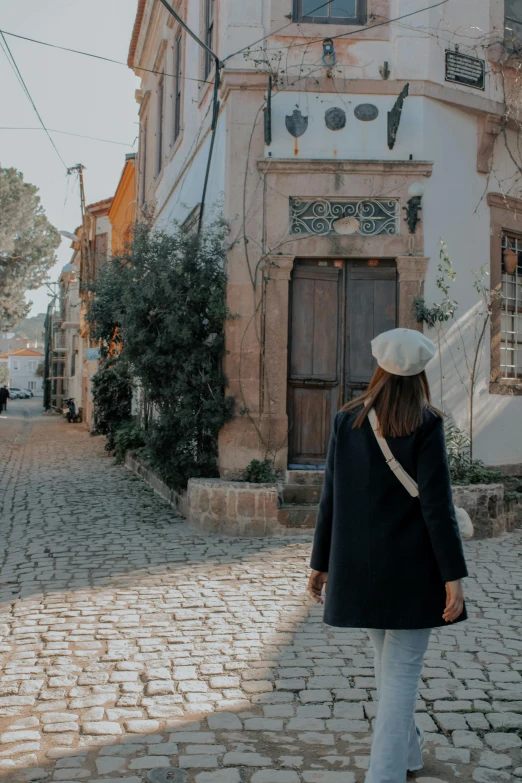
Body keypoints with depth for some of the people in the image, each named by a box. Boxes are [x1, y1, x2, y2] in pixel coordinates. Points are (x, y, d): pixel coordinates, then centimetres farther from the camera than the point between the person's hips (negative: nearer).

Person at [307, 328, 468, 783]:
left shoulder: (347, 421, 1)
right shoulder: (426, 424, -11)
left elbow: (331, 499, 2)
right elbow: (436, 505, -15)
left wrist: (321, 563, 10)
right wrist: (453, 575, -12)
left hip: (359, 569, 5)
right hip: (411, 570, -5)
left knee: (389, 659, 23)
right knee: (402, 670, 3)